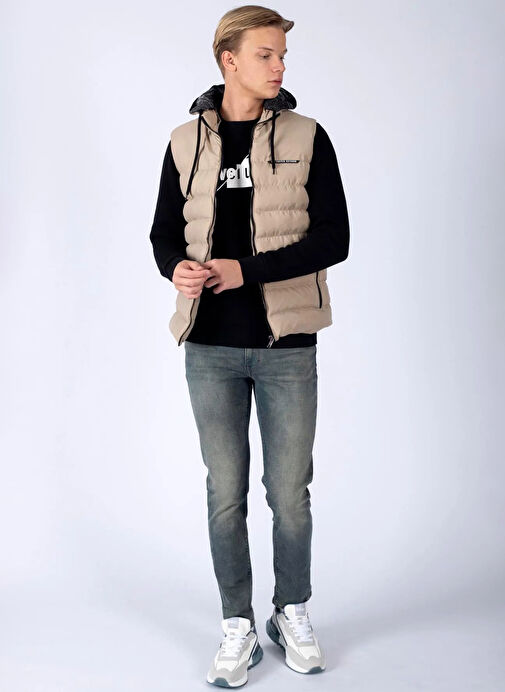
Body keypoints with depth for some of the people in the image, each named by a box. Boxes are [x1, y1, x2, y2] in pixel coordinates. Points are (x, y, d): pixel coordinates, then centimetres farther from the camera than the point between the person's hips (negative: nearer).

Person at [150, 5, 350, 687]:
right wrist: (178, 267, -13)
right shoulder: (187, 142, 6)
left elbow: (334, 238, -6)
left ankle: (293, 612, 31)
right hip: (211, 347, 1)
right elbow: (164, 232, 10)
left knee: (290, 491, 9)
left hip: (286, 344, -1)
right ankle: (238, 627, 25)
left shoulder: (306, 138, 0)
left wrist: (247, 269, -16)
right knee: (226, 493, 8)